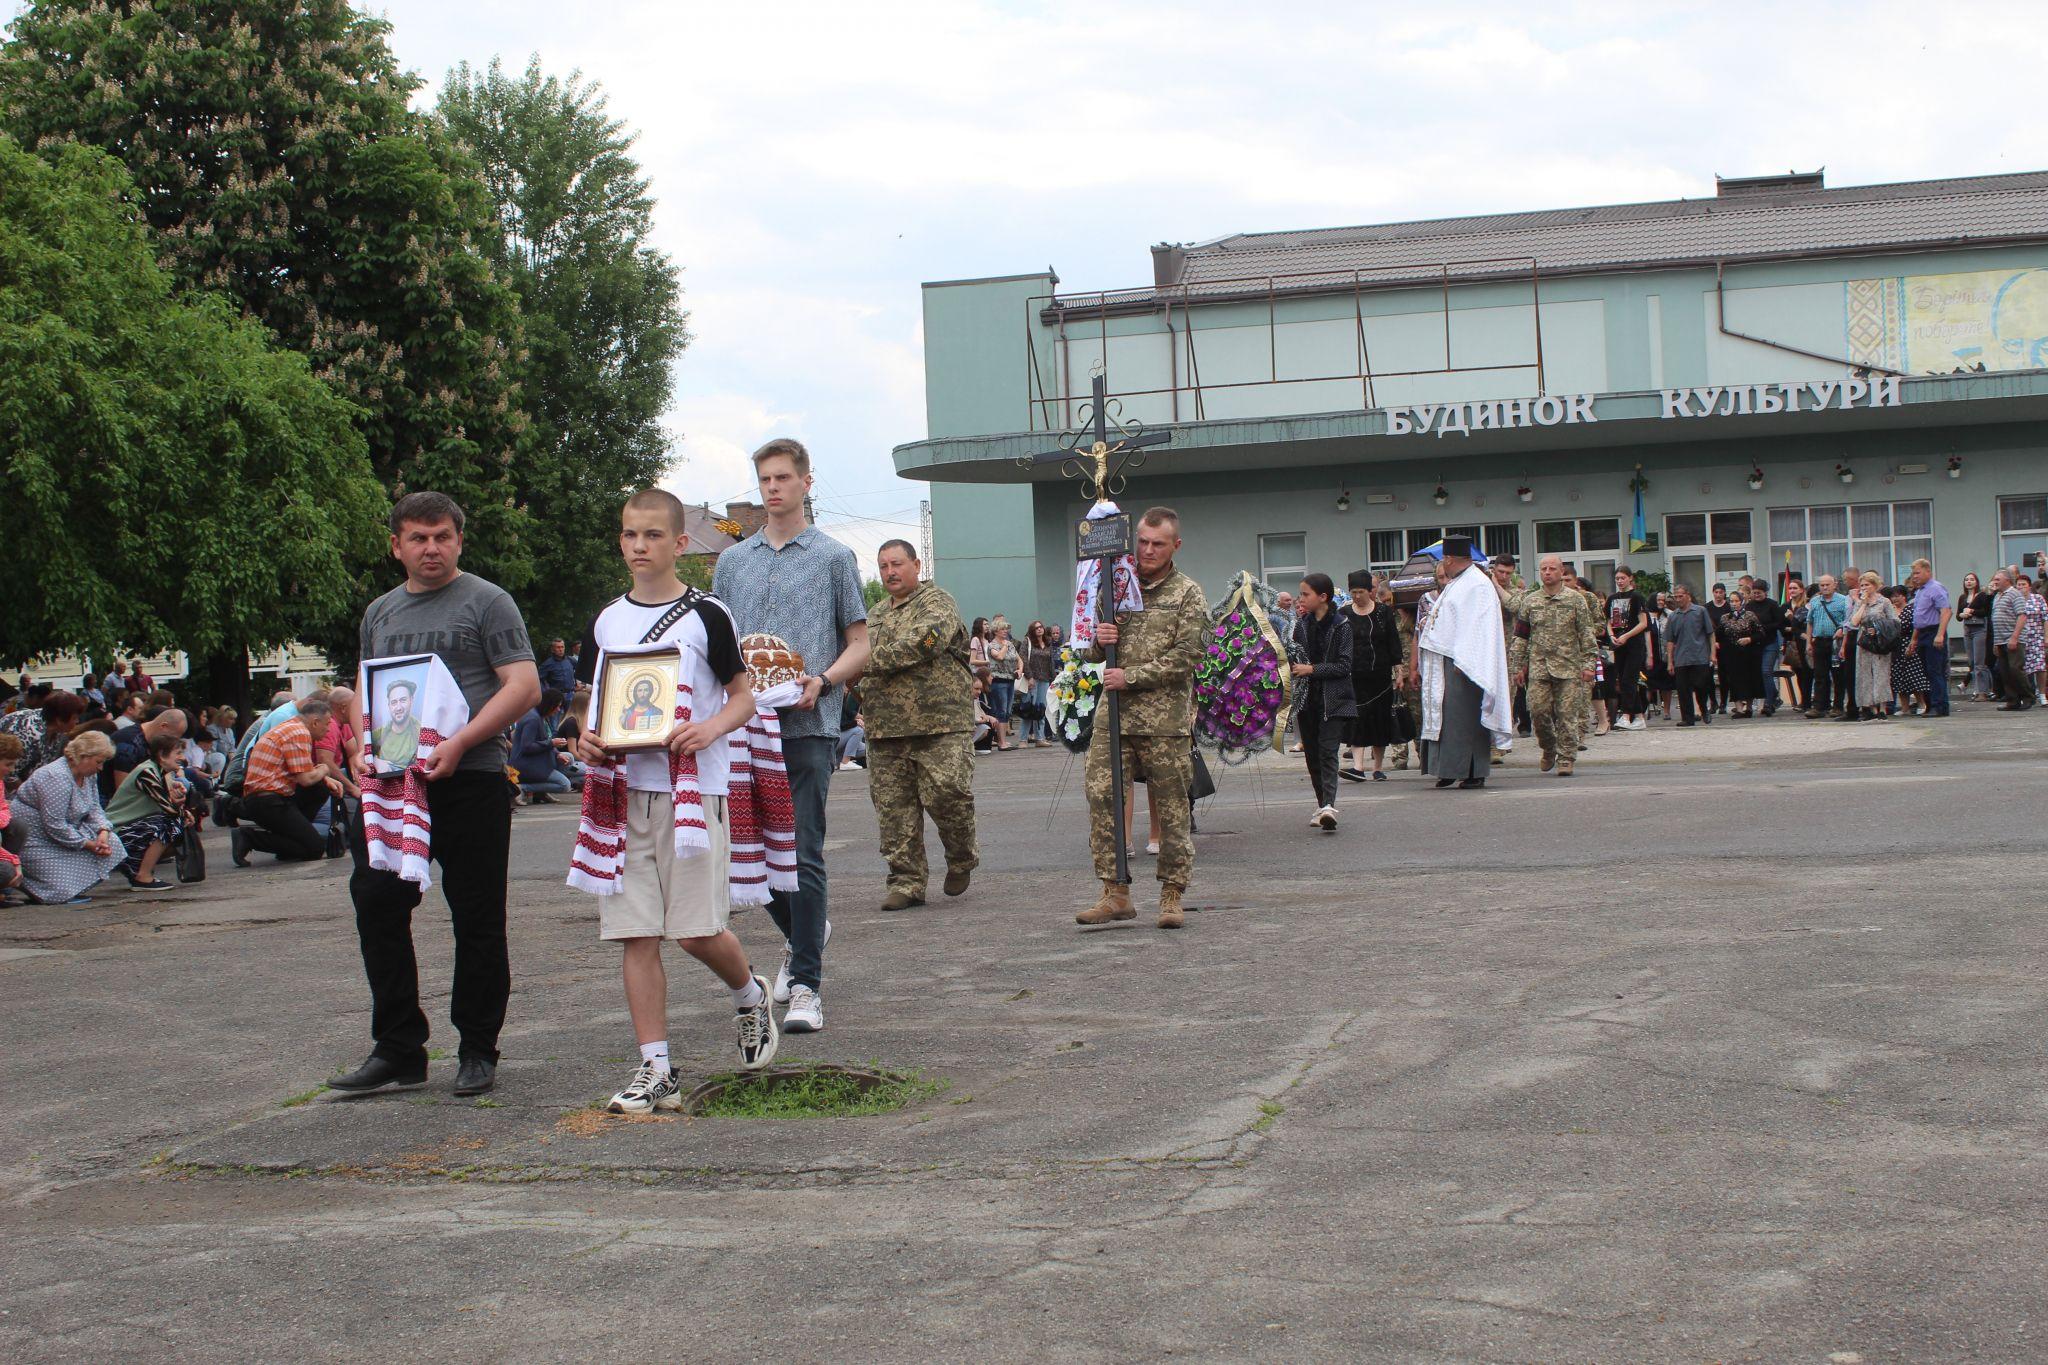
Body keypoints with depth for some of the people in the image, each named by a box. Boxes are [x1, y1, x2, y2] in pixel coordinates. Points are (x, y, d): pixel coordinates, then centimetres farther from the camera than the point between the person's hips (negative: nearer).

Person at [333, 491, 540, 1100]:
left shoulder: (486, 602, 0)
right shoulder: (379, 613, 18)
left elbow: (524, 686, -8)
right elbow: (364, 694, 24)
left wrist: (459, 743, -19)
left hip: (471, 781, -5)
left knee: (477, 920, 1)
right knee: (377, 906, -2)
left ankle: (478, 1051, 12)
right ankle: (398, 1049, 7)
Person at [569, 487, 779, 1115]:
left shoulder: (706, 614, -1)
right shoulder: (606, 622, 12)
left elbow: (743, 697, 3)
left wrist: (711, 729, -18)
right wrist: (587, 739, -3)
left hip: (692, 787, -4)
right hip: (623, 787, 4)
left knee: (697, 929, -7)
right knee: (635, 933, 0)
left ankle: (751, 996, 25)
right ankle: (655, 1069, 6)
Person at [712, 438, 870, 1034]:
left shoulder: (834, 557, 6)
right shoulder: (733, 561, 16)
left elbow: (859, 644, 5)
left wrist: (822, 681, -14)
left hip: (808, 723, -4)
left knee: (805, 855, -8)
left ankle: (806, 984, -5)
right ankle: (800, 935, 36)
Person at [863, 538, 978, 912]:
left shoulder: (938, 602, 0)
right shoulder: (875, 615, 22)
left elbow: (923, 642, -17)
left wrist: (873, 659, -13)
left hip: (940, 724, -6)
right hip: (884, 727, 6)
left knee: (946, 794, -11)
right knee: (893, 808, 2)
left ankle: (962, 859, 15)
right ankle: (907, 882, 9)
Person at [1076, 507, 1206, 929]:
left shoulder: (1187, 594, 1)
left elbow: (1184, 658, -9)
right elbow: (1091, 655, 19)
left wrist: (1129, 677, -13)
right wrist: (1097, 639, -5)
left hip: (1165, 720, -4)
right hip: (1114, 716, 4)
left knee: (1172, 810, 1)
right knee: (1101, 798, -3)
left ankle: (1172, 896, 10)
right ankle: (1116, 893, 3)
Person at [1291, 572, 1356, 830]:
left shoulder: (1341, 626, -5)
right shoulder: (1301, 626, 9)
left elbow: (1344, 666, -10)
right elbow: (1295, 660, 16)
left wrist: (1312, 669, -16)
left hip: (1334, 700, -5)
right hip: (1308, 699, 5)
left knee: (1328, 751, -15)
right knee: (1312, 753, 8)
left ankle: (1329, 806, -25)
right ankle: (1323, 804, 19)